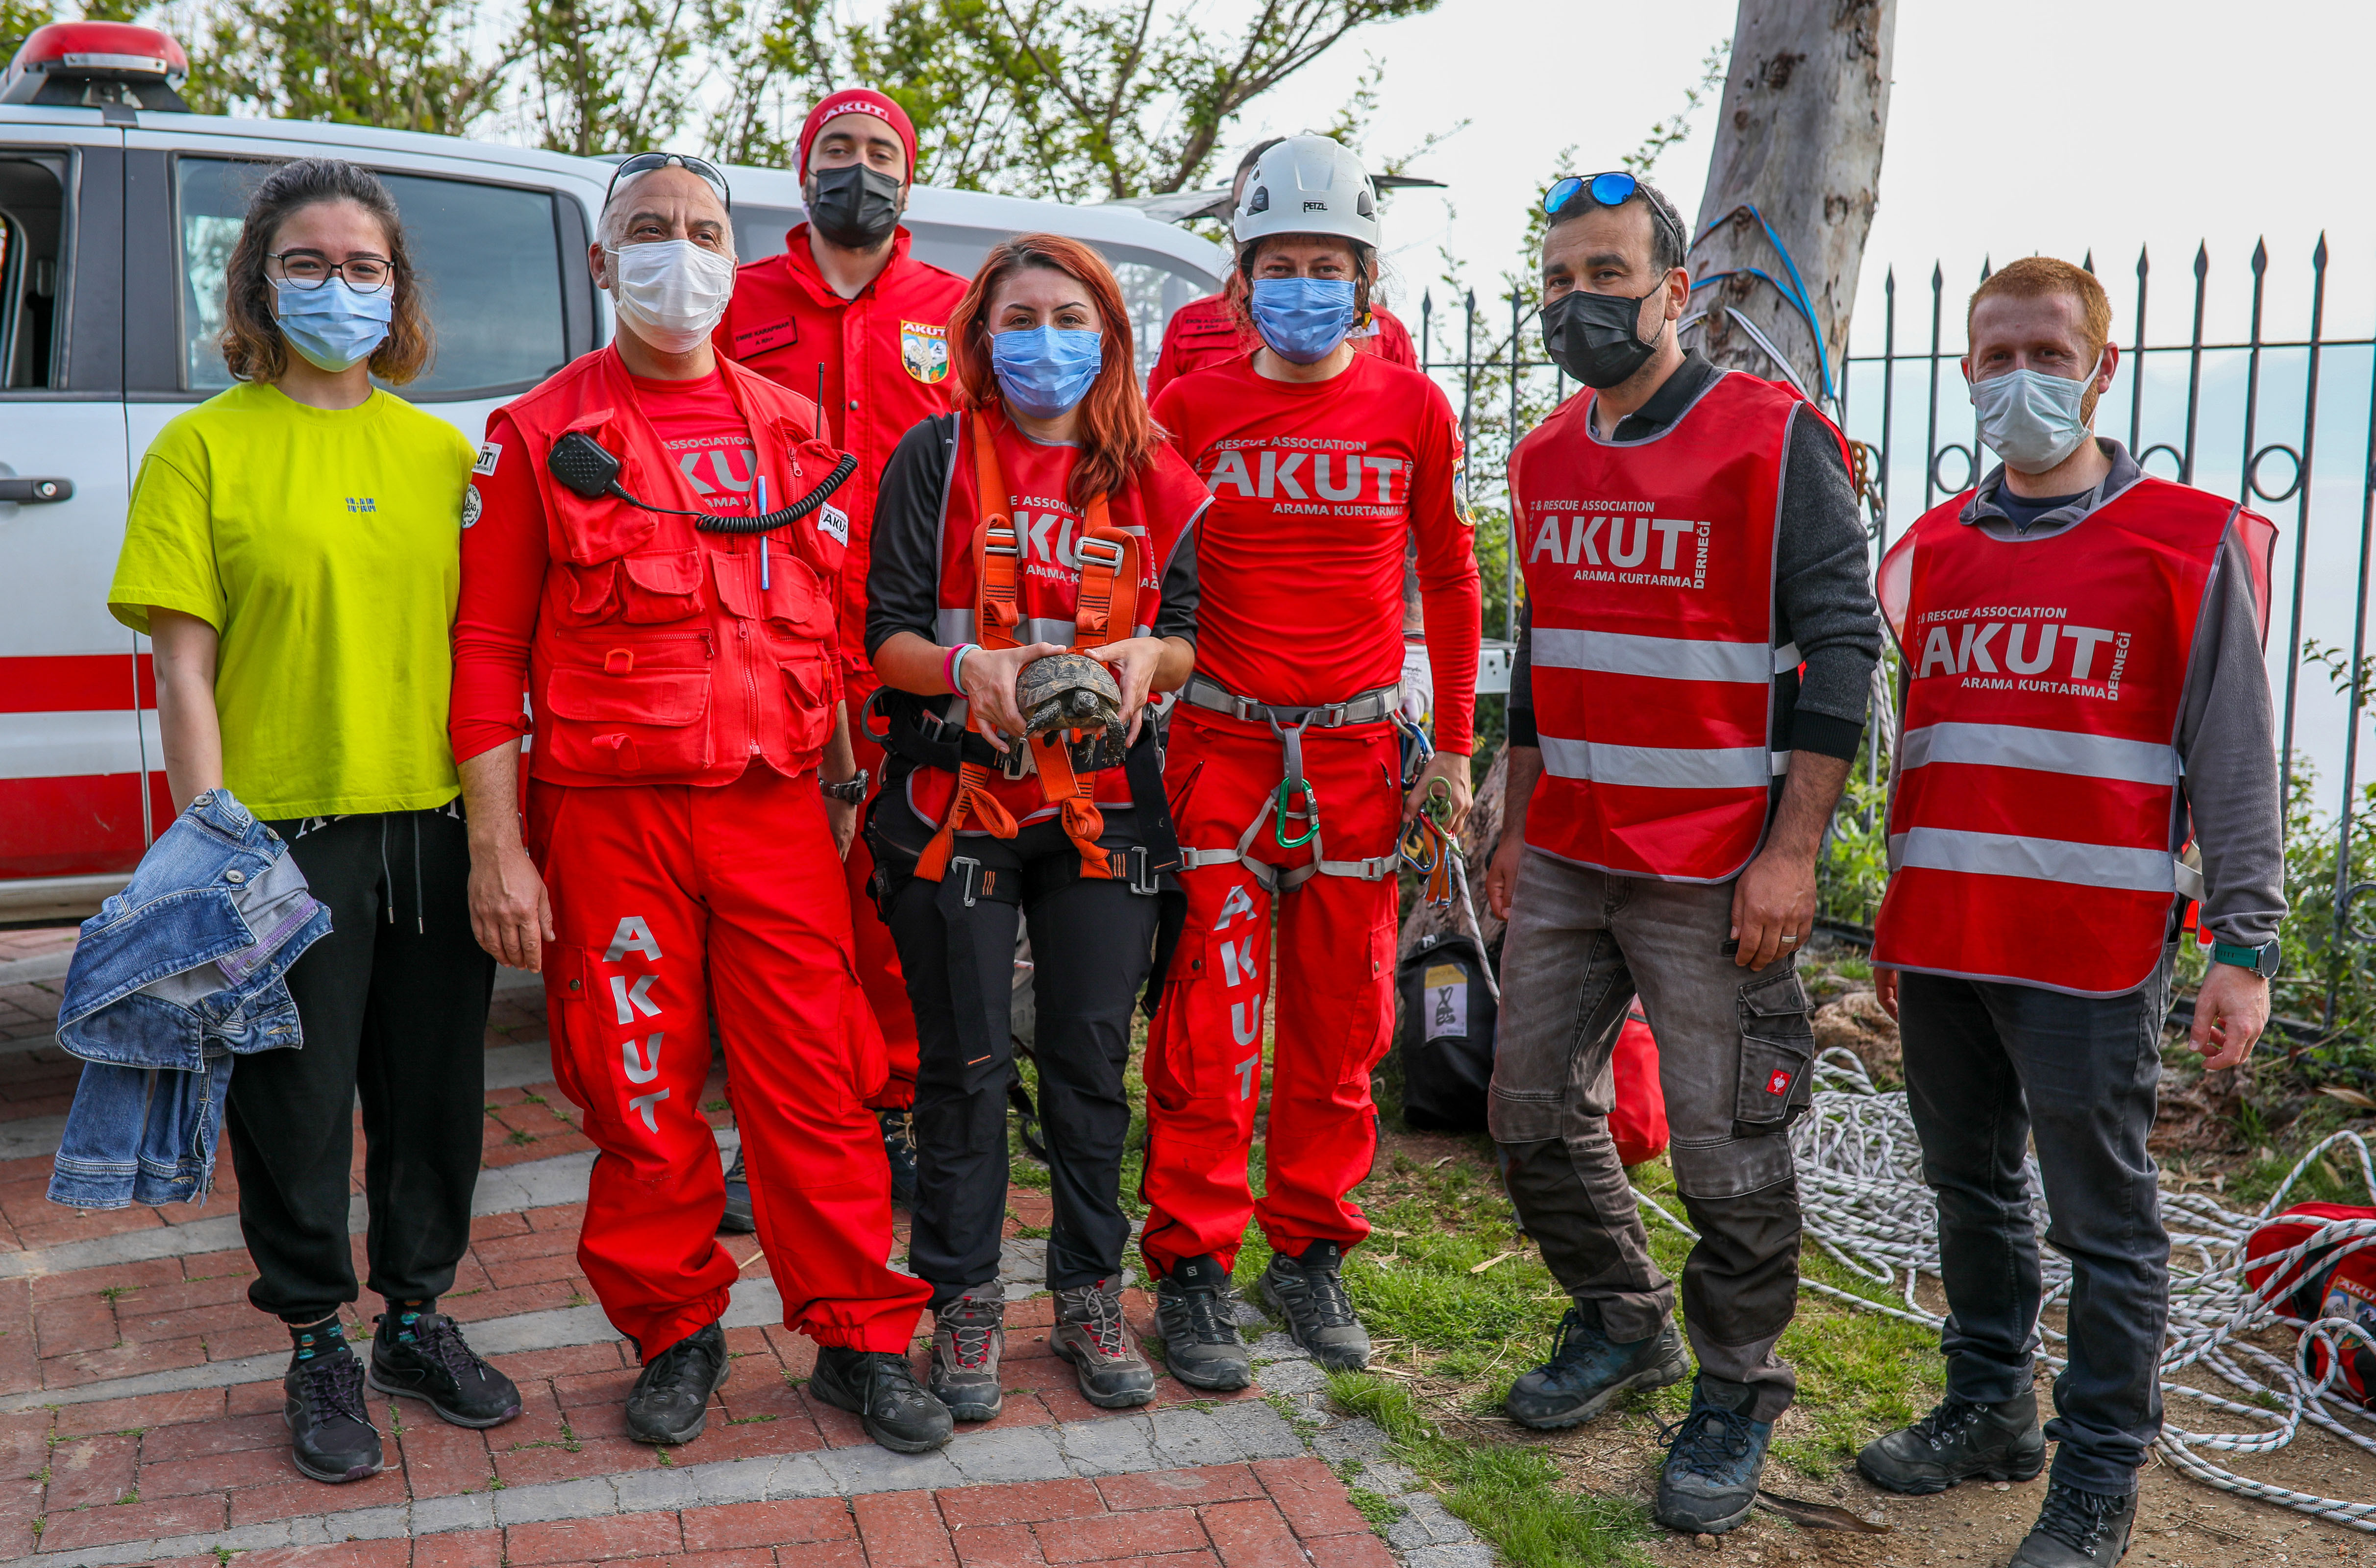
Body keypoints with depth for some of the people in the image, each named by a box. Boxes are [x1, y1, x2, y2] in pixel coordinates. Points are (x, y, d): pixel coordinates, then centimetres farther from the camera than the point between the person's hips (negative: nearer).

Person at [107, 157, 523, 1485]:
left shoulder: (443, 452, 9)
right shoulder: (206, 447, -1)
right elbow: (184, 671, -5)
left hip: (438, 828, 4)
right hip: (288, 836, -3)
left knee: (437, 1096, 13)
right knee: (297, 1108, 8)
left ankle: (418, 1320, 32)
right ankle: (321, 1351, 26)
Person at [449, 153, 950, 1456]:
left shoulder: (793, 432, 12)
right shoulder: (537, 439, 4)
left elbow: (834, 626, 15)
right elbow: (486, 652, 1)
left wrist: (848, 788, 11)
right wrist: (496, 847, -5)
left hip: (778, 810, 2)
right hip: (608, 816, -1)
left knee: (815, 1081, 2)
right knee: (640, 1093, 6)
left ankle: (859, 1337, 15)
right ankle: (677, 1336, 24)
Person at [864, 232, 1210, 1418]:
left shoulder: (1154, 477, 8)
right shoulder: (937, 457, 0)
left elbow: (1191, 639, 9)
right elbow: (886, 636, -4)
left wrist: (1149, 654, -14)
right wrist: (972, 667, -24)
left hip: (1102, 803, 2)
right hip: (956, 798, -2)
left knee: (1093, 1056, 7)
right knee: (965, 1062, 4)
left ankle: (1091, 1297, 22)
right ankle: (964, 1304, 19)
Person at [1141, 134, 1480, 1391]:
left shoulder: (1413, 410, 3)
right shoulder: (1191, 408, 0)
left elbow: (1448, 581, 11)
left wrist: (1453, 748, 9)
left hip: (1358, 750, 2)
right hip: (1220, 741, -1)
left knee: (1342, 1024, 9)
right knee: (1208, 1022, -2)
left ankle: (1309, 1253, 25)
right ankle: (1192, 1272, 11)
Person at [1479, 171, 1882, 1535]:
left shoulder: (1775, 438, -9)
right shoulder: (1547, 459, 12)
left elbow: (1840, 646, -11)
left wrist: (1792, 852, -16)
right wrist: (1519, 826, 18)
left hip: (1714, 871, -6)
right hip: (1567, 859, 7)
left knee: (1728, 1151, 2)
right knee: (1535, 1112, 13)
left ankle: (1738, 1397, 23)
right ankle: (1622, 1324, 35)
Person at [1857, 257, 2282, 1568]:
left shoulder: (2187, 546, -3)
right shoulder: (1930, 552, 11)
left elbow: (2235, 761, -3)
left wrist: (2244, 946, -8)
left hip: (2091, 947, -5)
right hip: (1940, 939, 5)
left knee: (2102, 1219, 4)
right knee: (1970, 1189, 17)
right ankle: (1989, 1411, 34)